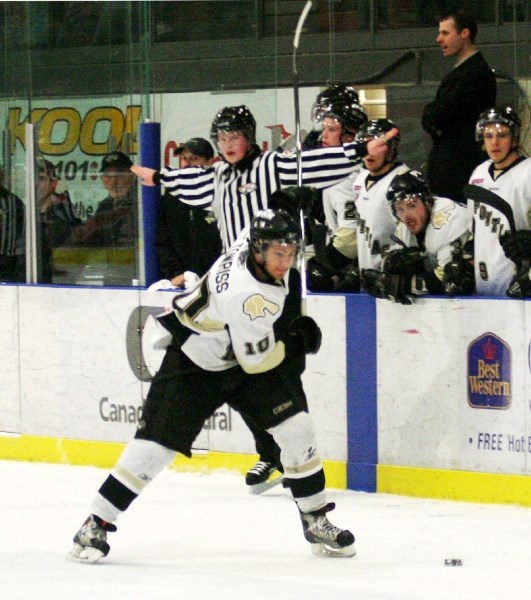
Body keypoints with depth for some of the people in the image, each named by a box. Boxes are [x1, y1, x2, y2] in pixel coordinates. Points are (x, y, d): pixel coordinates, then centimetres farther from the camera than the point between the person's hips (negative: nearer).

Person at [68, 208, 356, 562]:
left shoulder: (259, 234, -14)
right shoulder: (246, 295, -36)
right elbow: (256, 361, -26)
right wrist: (296, 343, -12)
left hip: (246, 351, 8)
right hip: (194, 364, -8)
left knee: (296, 428, -3)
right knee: (154, 446, -11)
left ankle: (316, 521, 10)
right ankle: (96, 526, 0)